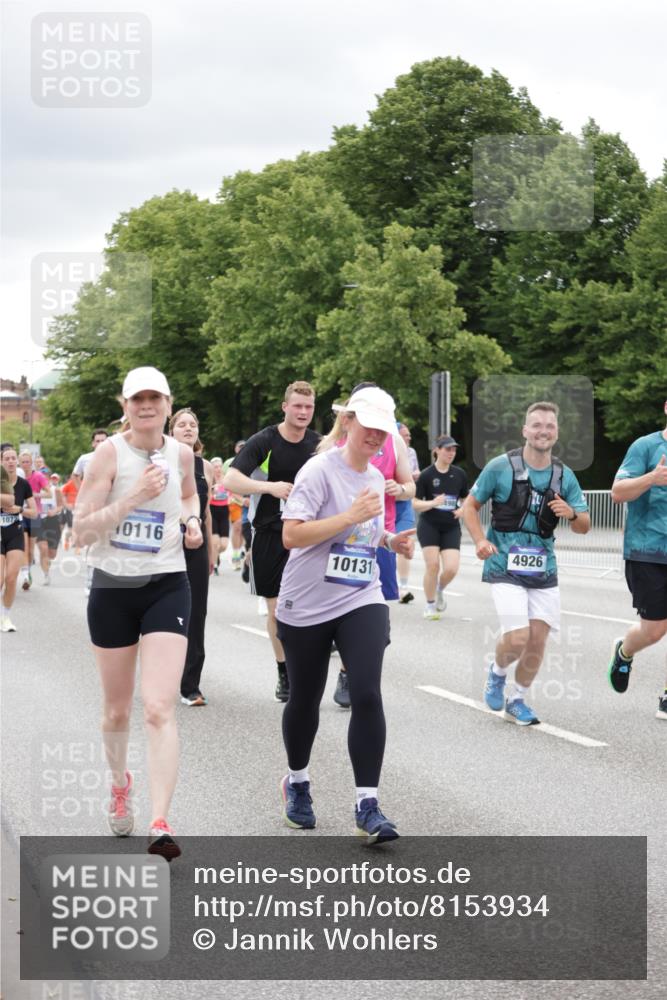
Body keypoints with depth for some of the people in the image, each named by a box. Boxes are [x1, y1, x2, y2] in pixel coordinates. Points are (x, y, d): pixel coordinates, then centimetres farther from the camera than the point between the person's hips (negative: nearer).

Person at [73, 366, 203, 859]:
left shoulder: (181, 453, 2)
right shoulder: (110, 453, -9)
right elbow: (82, 529, -14)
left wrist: (192, 520, 5)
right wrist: (135, 496, -23)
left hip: (167, 587, 1)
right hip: (113, 588, -1)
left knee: (160, 709, -14)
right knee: (117, 710, 14)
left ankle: (161, 823, -18)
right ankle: (120, 785, 43)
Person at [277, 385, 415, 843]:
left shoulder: (376, 476, 10)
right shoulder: (321, 470, -12)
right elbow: (292, 535, -21)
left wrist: (390, 540, 7)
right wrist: (351, 517, -25)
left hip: (362, 600, 4)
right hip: (307, 605, -4)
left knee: (367, 694, -14)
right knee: (305, 699, 10)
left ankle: (367, 805, -11)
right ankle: (297, 781, 37)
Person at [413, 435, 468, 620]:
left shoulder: (460, 475, 5)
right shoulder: (426, 475, -6)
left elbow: (466, 500, 17)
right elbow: (416, 504, -5)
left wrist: (462, 510, -5)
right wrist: (433, 503, -23)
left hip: (451, 528, 3)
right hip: (429, 526, -3)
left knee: (451, 568, -10)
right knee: (433, 565, -10)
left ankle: (440, 590, 24)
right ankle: (430, 605, 11)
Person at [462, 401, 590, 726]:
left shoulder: (565, 476, 5)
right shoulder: (501, 466, -6)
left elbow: (584, 526, 8)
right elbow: (470, 506, 2)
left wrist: (571, 514, -15)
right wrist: (480, 540, -14)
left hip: (543, 569, 4)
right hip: (505, 566, -4)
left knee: (538, 639, 2)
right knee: (517, 638, -14)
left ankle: (517, 701, 24)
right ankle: (497, 672, 20)